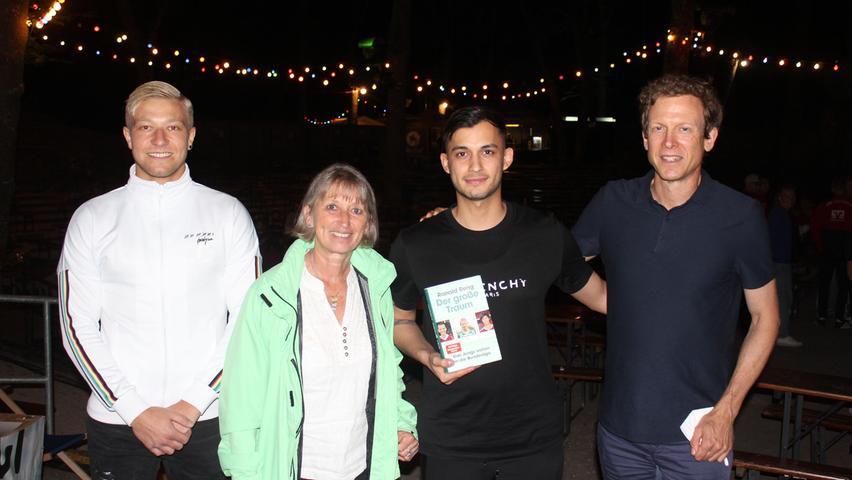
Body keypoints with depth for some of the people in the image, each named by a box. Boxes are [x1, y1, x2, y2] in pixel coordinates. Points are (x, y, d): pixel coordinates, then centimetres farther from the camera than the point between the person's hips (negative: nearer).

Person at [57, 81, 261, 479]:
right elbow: (78, 328, 1)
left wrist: (193, 404, -9)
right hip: (116, 421, 1)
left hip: (206, 417, 0)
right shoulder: (92, 218, 3)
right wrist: (136, 412, -7)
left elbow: (247, 319, -2)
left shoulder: (228, 214, 1)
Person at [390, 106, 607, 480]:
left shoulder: (546, 235, -4)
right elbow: (399, 319, 8)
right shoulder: (414, 246, -6)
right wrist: (428, 356, -11)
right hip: (450, 440, 0)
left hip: (535, 435, 1)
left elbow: (601, 296, 10)